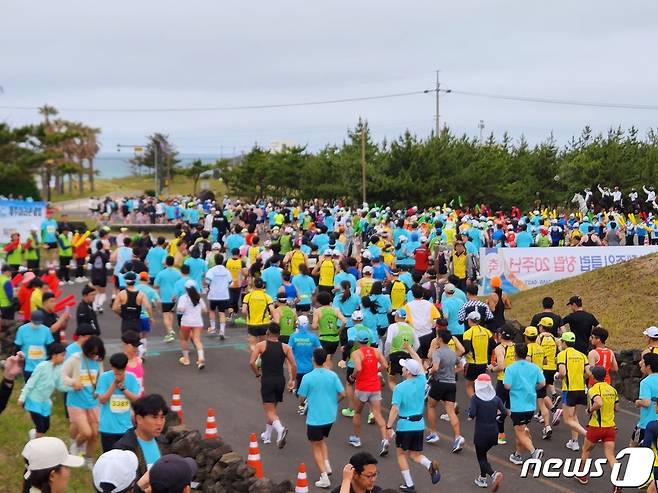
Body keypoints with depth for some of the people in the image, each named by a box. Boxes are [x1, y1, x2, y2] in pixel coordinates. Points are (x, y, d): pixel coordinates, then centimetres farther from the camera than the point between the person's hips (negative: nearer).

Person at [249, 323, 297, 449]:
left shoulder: (261, 345, -4)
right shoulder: (285, 347, 2)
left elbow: (252, 362, -14)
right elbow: (294, 365, -3)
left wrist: (258, 374, 2)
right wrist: (292, 380, 10)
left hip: (267, 380, -4)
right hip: (280, 380, 4)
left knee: (270, 411, -4)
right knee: (272, 408, 22)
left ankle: (280, 429, -31)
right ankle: (267, 435, 31)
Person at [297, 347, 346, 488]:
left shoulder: (307, 377, -14)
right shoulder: (332, 375, -4)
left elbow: (301, 399, -8)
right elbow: (342, 394, -3)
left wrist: (302, 403, 15)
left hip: (315, 418, -4)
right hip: (330, 416, 4)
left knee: (316, 446, 8)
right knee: (322, 440, 28)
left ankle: (324, 477, 1)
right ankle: (327, 465, 13)